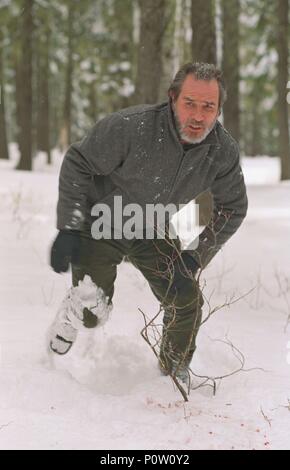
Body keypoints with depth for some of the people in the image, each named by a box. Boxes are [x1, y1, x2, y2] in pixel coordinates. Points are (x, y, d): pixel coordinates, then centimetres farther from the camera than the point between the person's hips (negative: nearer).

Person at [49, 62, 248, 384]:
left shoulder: (224, 151, -19)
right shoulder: (131, 127, -33)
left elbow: (232, 208, -2)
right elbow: (76, 164, -20)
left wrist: (196, 256, -10)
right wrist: (68, 230, -22)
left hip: (151, 232, 4)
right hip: (100, 224, -4)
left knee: (187, 301, -4)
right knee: (90, 312, -15)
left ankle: (175, 375, 22)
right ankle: (72, 315, 24)